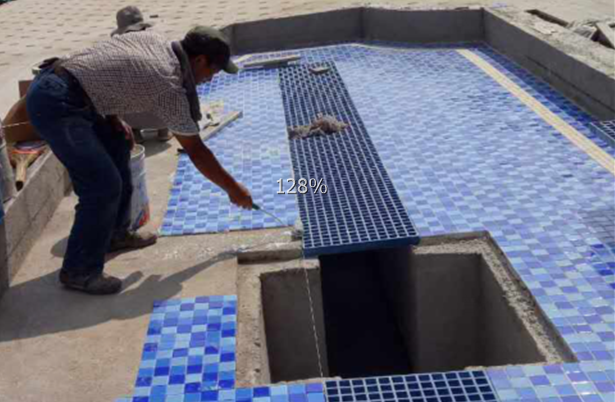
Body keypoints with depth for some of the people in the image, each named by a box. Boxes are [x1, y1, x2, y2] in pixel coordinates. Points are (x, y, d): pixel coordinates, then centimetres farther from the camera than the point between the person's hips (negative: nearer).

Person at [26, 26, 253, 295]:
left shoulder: (152, 40, 10)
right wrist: (232, 188, 7)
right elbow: (196, 152, -3)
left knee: (117, 146, 21)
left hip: (52, 80, 10)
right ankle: (79, 271, 3)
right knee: (104, 185, -10)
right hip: (56, 104, -10)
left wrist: (114, 120, 12)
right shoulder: (170, 86, -11)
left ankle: (113, 234, 32)